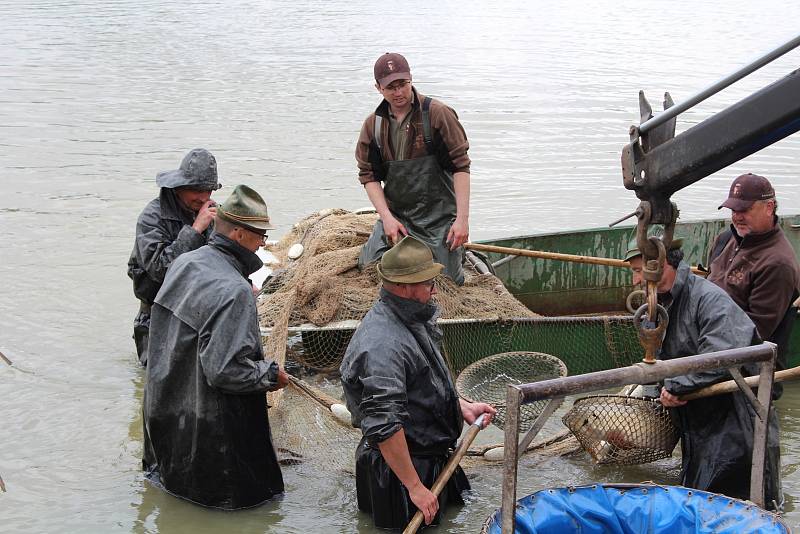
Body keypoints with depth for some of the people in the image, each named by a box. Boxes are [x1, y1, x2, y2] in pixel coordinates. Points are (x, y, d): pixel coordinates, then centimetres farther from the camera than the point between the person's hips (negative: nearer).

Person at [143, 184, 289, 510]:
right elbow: (224, 370, -28)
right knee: (248, 492, 8)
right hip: (208, 424, -8)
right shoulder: (234, 290, -25)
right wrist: (270, 374, -12)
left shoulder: (183, 263, 2)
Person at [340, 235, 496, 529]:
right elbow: (384, 427, -34)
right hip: (400, 466, -10)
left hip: (431, 455, 10)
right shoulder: (383, 345, -31)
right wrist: (415, 487, -30)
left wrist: (461, 406, 7)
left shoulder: (411, 320, 3)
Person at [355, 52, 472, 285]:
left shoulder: (437, 114, -11)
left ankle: (454, 249, 29)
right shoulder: (373, 125, 2)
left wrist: (462, 218, -17)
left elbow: (460, 167, -11)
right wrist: (387, 217, -11)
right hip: (395, 214, 4)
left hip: (439, 217, -3)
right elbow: (369, 176, 3)